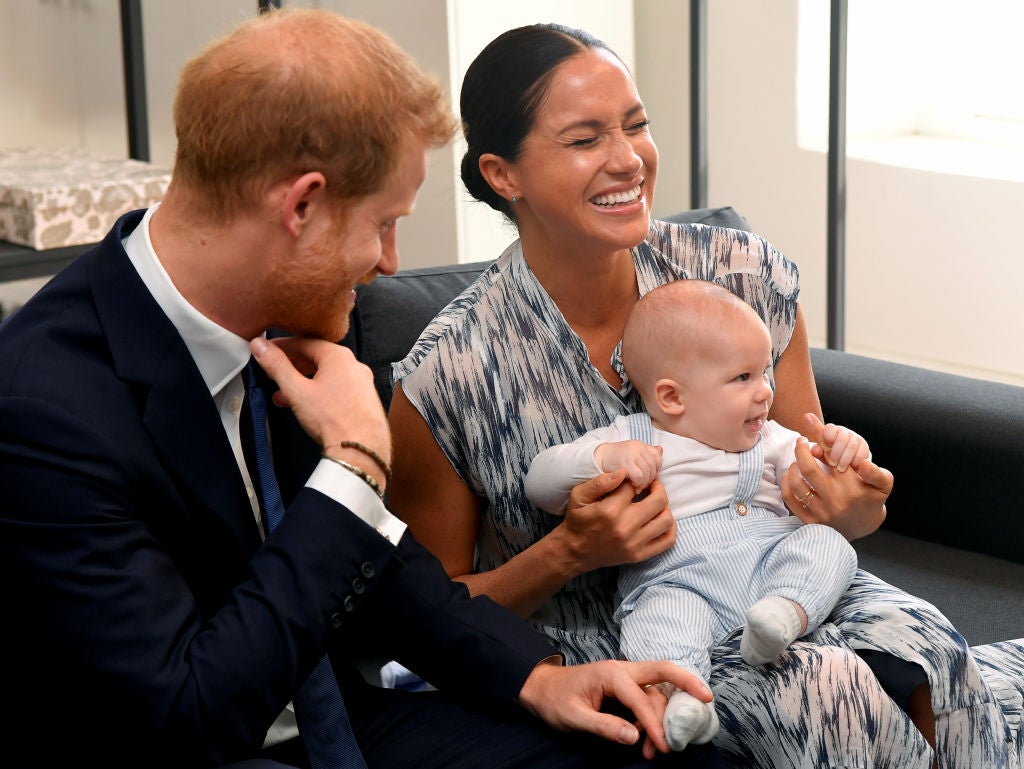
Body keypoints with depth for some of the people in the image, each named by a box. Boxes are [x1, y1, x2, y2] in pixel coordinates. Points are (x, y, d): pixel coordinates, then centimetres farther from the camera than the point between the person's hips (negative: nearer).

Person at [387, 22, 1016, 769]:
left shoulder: (747, 277, -6)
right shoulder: (448, 376, -15)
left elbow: (808, 492, 9)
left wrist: (850, 511, -16)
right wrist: (569, 552, -20)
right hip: (591, 645, -3)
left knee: (919, 647, -28)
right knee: (825, 688, -30)